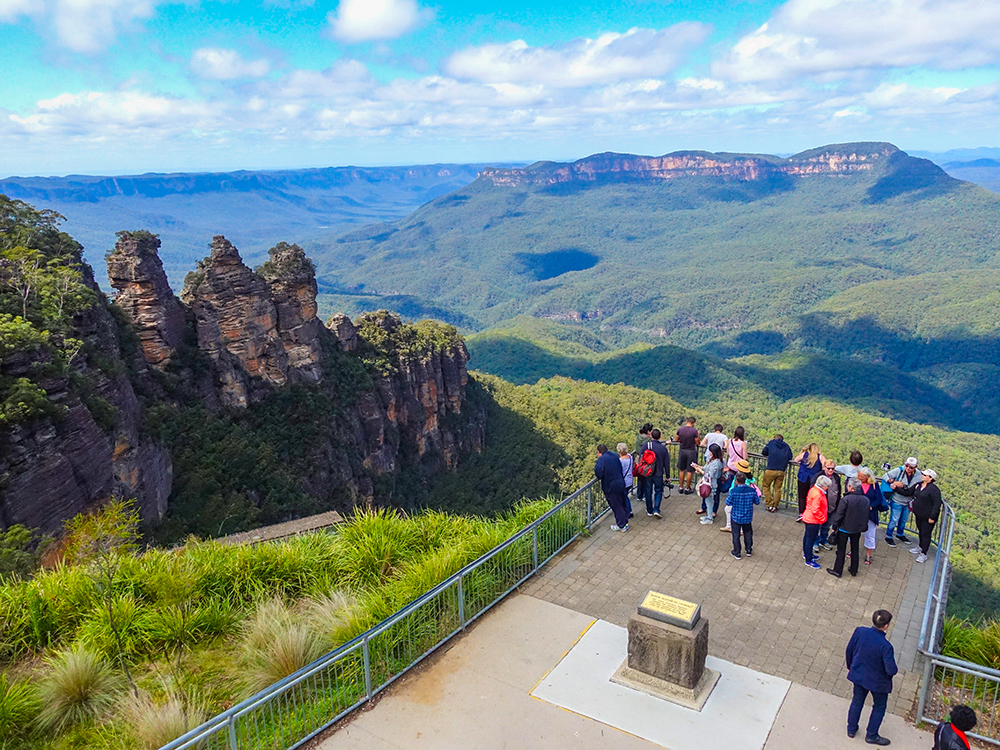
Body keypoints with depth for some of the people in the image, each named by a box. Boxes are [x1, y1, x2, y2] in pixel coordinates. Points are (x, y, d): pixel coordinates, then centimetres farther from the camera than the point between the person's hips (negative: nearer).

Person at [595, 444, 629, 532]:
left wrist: (595, 467, -3)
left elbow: (598, 474, -19)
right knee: (622, 504, 20)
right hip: (621, 484, 7)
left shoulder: (601, 460, -18)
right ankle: (624, 522, 33)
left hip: (611, 488, -7)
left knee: (616, 506, 6)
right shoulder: (614, 456, 4)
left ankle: (621, 525, 16)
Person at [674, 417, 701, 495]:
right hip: (691, 452, -3)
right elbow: (697, 442, -9)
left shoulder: (680, 429, -6)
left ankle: (681, 488, 21)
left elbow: (676, 439, 4)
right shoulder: (694, 431, -15)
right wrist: (698, 435, 6)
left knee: (682, 470, 15)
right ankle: (687, 489, 14)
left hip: (682, 451, 3)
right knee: (690, 471, 7)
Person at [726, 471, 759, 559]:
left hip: (736, 517, -3)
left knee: (736, 535, 13)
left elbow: (728, 503, -14)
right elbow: (757, 502, -1)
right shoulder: (752, 490, -14)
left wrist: (727, 498, 5)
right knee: (748, 534, 23)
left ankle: (737, 553, 22)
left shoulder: (733, 491, -23)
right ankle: (749, 551, 37)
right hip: (748, 518, 3)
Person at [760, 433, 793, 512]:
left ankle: (769, 505, 9)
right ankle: (775, 506, 19)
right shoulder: (786, 446, 13)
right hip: (781, 471, 3)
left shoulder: (771, 442, 8)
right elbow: (790, 457, 12)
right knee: (778, 489, 14)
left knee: (766, 486, 13)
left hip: (771, 470, -3)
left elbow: (763, 452, 11)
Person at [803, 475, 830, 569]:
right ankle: (809, 560, 9)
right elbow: (815, 510, -28)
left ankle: (806, 554, 40)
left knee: (807, 536, 23)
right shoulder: (817, 495, -27)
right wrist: (822, 518, -14)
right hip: (813, 521, -10)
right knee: (811, 539, 0)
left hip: (808, 518, 10)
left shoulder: (813, 489, 2)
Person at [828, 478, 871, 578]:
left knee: (841, 550, 8)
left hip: (844, 529, -5)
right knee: (855, 550, 20)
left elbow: (839, 515, -18)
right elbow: (867, 514, 5)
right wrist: (863, 526, 17)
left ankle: (838, 571, 17)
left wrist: (834, 526, -5)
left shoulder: (845, 499, -23)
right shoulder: (866, 500, -6)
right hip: (857, 529, 5)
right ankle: (854, 570, 31)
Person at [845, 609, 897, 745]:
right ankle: (871, 735, 38)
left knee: (857, 701, 26)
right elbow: (891, 670, -28)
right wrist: (894, 670, -2)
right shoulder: (885, 646, -34)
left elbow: (849, 650, -4)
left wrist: (850, 666, 15)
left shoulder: (860, 632, -20)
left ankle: (851, 729, 43)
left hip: (858, 675, 4)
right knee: (879, 707, 23)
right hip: (878, 681, -4)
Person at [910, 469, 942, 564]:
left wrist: (932, 517, -20)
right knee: (920, 532, 22)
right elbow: (915, 496, 19)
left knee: (926, 534, 1)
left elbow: (937, 504, -21)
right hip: (919, 515, 8)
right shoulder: (920, 485, 4)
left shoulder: (934, 489, -20)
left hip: (928, 517, -8)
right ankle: (920, 547, 40)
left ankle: (923, 554, 9)